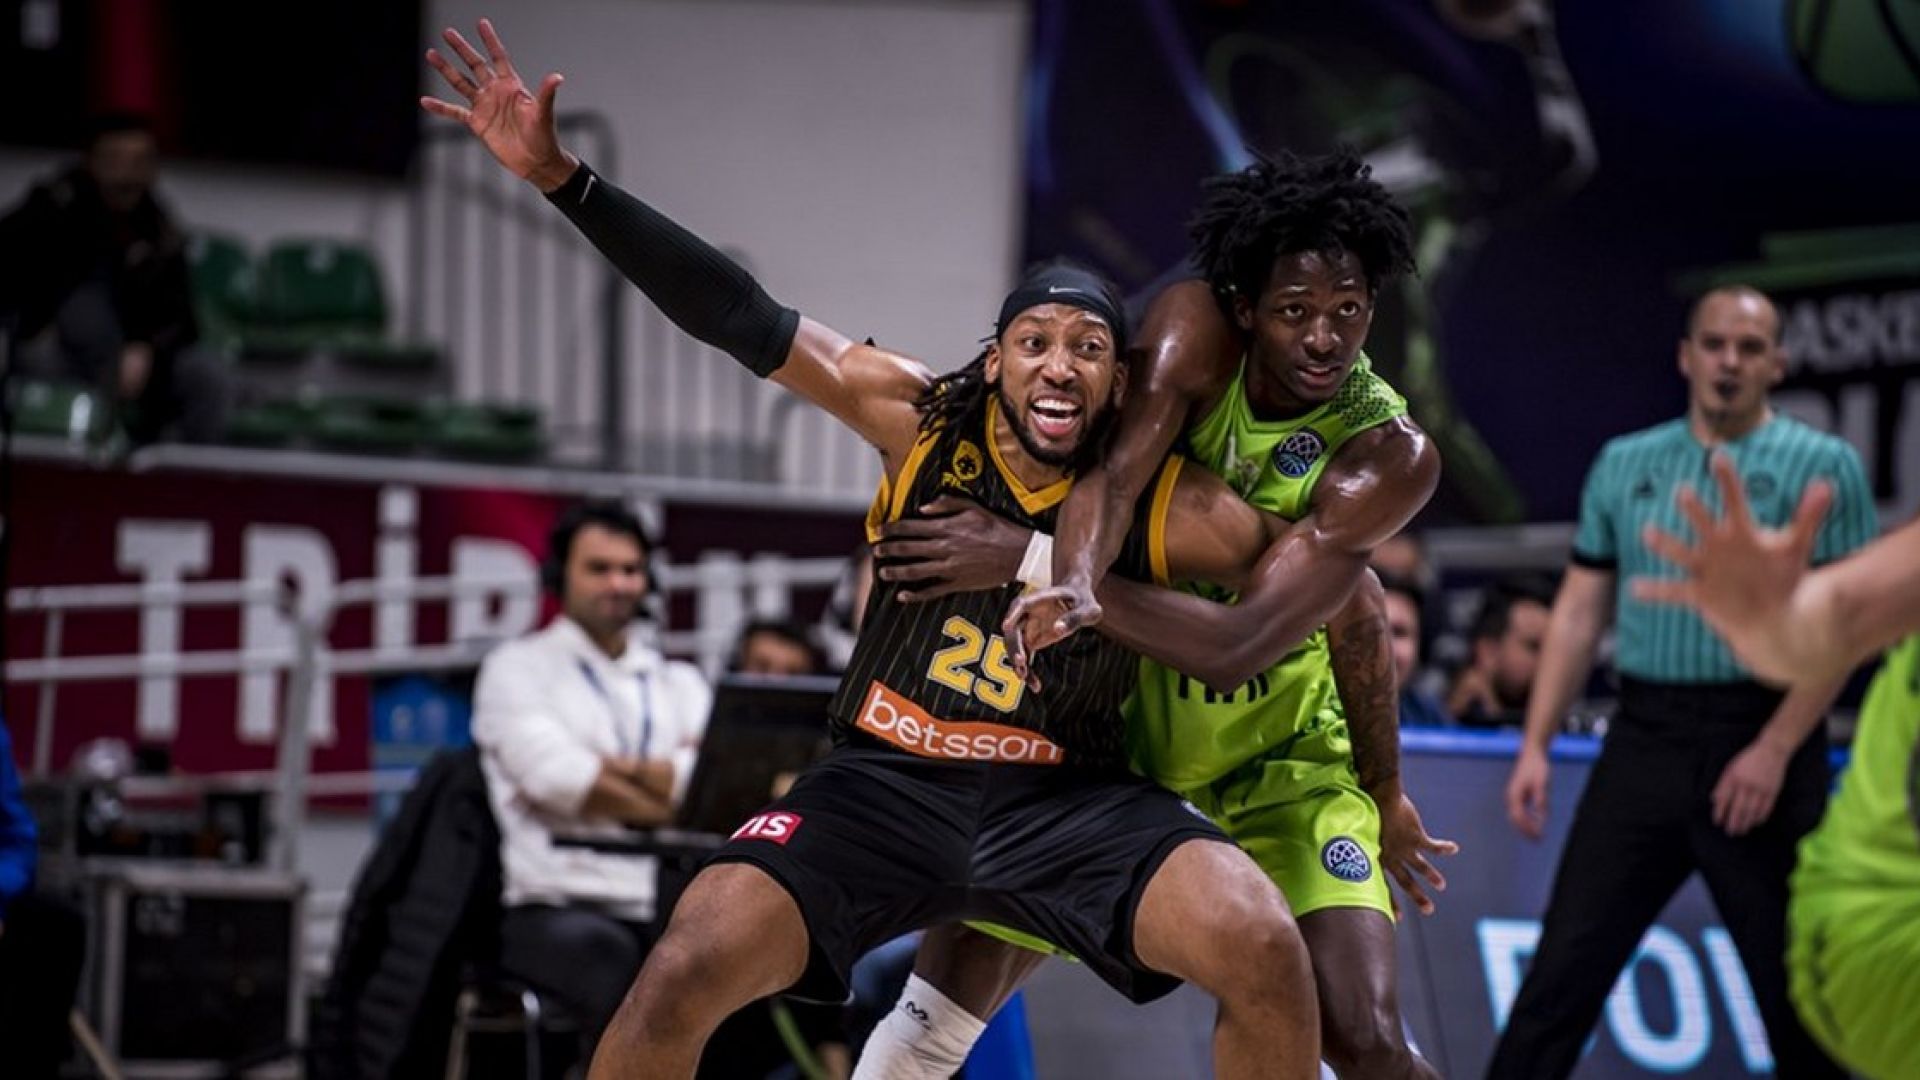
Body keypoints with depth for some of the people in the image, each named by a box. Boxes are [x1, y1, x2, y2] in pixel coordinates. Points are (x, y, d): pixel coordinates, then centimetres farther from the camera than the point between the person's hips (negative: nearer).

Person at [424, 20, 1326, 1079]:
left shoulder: (1168, 509, -10)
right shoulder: (919, 419, -8)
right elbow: (743, 317, -10)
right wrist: (560, 176, -16)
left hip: (1069, 797, 0)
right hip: (886, 782, 1)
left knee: (1267, 953, -25)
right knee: (680, 980, -19)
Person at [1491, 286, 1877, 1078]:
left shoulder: (1823, 467, -1)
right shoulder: (1624, 465, 12)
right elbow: (1579, 611, 13)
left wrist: (1773, 751, -16)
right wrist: (1535, 745, 5)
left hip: (1759, 738, -3)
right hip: (1643, 738, 3)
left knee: (1793, 983, 3)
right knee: (1565, 966, 0)